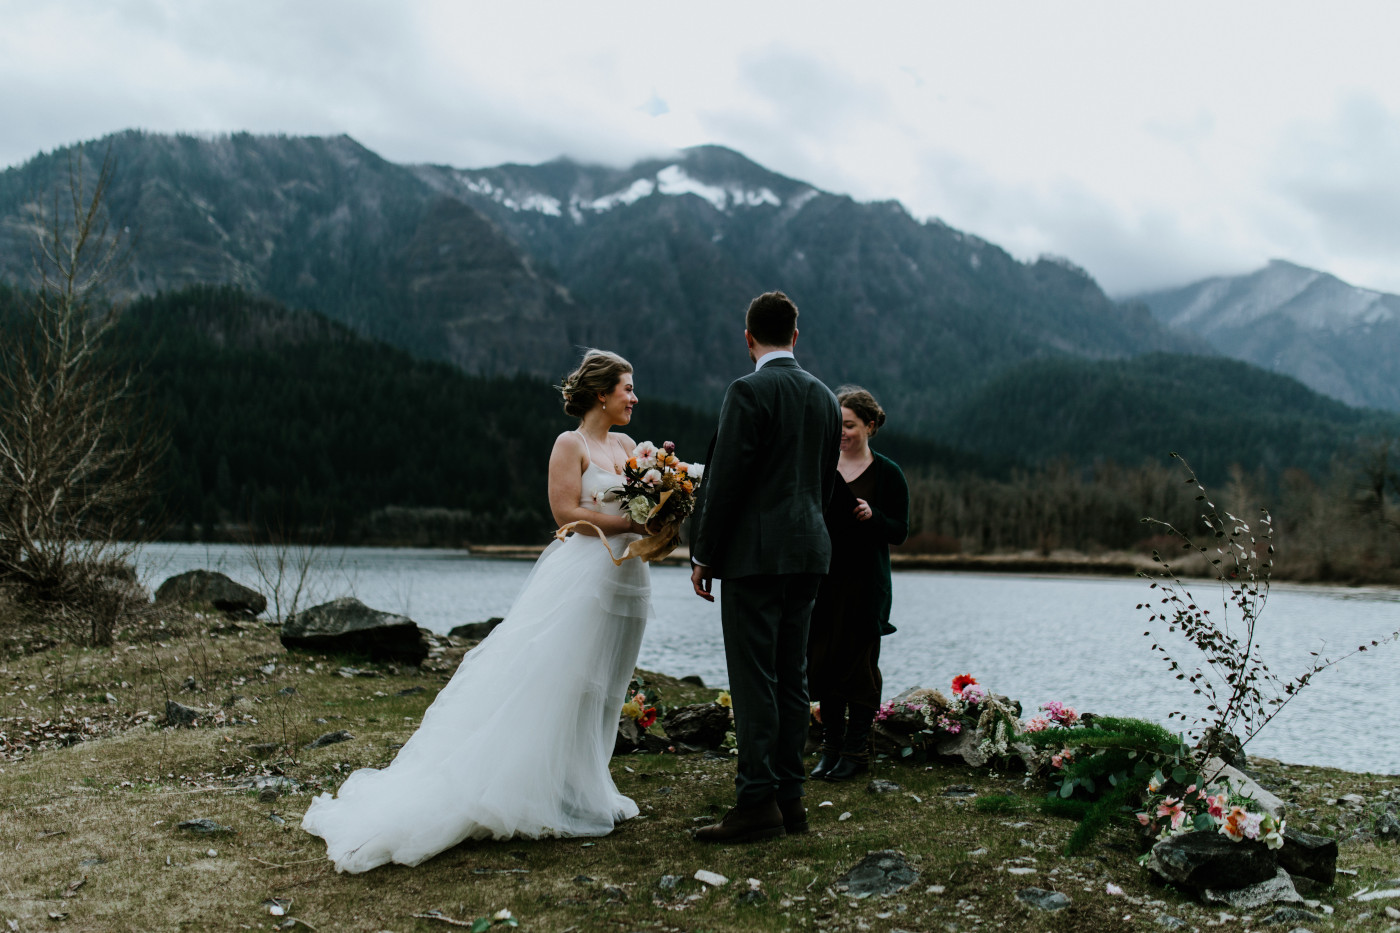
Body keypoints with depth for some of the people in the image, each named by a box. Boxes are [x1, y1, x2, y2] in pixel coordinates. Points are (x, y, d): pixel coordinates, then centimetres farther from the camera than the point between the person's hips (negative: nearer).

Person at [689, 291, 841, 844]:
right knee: (791, 678, 11)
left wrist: (703, 556, -7)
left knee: (754, 680, -5)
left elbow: (726, 480, -14)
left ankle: (757, 803, -3)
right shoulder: (824, 396, 12)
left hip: (754, 554, -8)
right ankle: (789, 797, 16)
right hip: (807, 552, 8)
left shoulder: (749, 392, -11)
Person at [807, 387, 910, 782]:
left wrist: (873, 515, -20)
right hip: (825, 580, 3)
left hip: (866, 584, -3)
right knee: (823, 660, 5)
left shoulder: (887, 473, -1)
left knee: (859, 664, 1)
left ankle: (856, 751, 11)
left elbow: (900, 531, -2)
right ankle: (831, 747, 18)